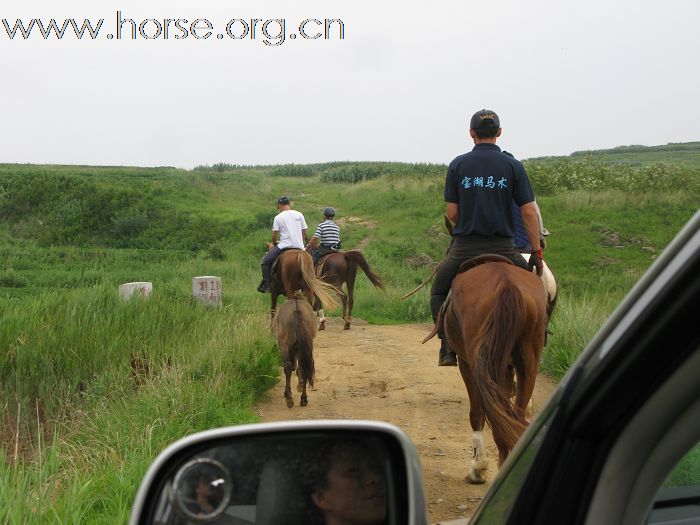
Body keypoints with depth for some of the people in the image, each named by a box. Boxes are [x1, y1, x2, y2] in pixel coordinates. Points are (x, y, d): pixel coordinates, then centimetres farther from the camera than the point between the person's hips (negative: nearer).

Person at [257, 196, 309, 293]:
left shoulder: (278, 217, -1)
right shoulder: (299, 215, 9)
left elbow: (274, 235, 1)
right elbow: (304, 232, 11)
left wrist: (273, 244, 22)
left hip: (285, 245, -4)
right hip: (299, 246, 4)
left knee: (265, 261, 7)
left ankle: (267, 285, -1)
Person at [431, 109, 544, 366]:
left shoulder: (457, 165, 2)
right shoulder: (512, 165, 1)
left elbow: (451, 213, 0)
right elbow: (529, 212, -4)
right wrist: (536, 251, 1)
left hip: (464, 247, 0)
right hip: (503, 248, 0)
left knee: (438, 291, 21)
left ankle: (447, 347, 6)